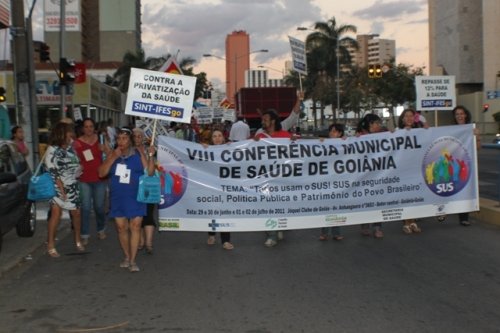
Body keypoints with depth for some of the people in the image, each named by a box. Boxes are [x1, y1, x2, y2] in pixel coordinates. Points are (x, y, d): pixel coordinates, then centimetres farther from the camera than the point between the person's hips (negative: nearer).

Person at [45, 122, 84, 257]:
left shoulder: (70, 148, 6)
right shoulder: (52, 150, -12)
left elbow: (77, 164, 18)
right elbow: (53, 173, -15)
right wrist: (61, 189, -17)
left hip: (73, 187, 6)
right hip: (58, 187, -6)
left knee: (76, 213, 10)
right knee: (56, 213, -12)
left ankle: (78, 240, 26)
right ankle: (50, 245, -5)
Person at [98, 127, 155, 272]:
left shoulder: (138, 154, -2)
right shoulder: (111, 154, 4)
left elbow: (150, 172, -4)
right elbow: (101, 173, -4)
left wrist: (151, 156, -18)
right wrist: (113, 157, -14)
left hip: (135, 197, -2)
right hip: (118, 198, 2)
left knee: (135, 226, -6)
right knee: (121, 227, 7)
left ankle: (133, 260, -1)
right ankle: (126, 256, 24)